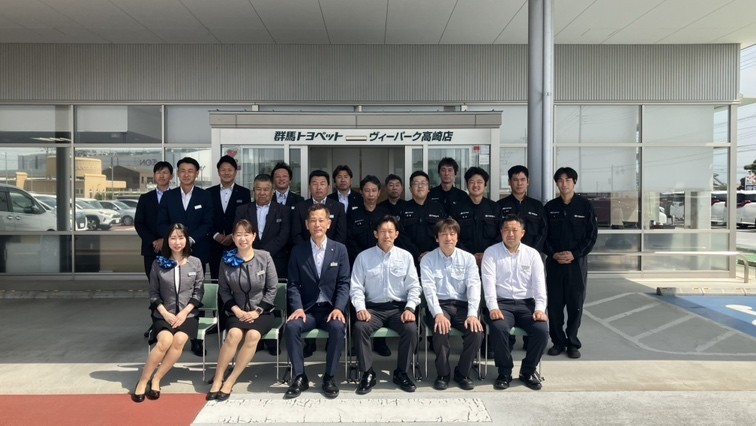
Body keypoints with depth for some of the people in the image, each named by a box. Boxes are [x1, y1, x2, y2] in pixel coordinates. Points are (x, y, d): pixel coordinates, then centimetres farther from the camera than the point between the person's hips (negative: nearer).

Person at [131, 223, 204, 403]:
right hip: (164, 315, 0)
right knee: (165, 340, -28)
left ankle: (155, 380, -13)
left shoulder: (195, 263, 2)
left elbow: (198, 292, 2)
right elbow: (153, 293, 3)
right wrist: (165, 313, -10)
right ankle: (143, 380, -12)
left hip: (187, 314, 0)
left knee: (179, 340, -28)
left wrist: (184, 313, -10)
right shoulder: (158, 263, 2)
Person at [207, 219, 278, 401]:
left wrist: (257, 311, -11)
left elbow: (272, 289, -3)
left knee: (253, 335, -29)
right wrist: (236, 310, -9)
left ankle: (230, 381, -17)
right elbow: (223, 289, 4)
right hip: (238, 312, 1)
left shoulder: (264, 257, -6)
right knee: (234, 334, -29)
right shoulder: (227, 259, -2)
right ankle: (218, 379, -13)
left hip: (262, 312, -1)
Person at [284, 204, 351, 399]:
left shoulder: (340, 249, 4)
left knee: (338, 327, -32)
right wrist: (298, 308, -15)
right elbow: (293, 284, 2)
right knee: (291, 326, -29)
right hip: (307, 309, 1)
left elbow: (344, 283, -1)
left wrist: (338, 308, -16)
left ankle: (329, 377, -13)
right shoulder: (298, 251, 5)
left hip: (331, 308, -1)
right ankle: (299, 377, -12)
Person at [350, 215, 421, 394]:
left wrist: (409, 308, -10)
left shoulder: (406, 256, 6)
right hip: (373, 308, 0)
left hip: (399, 307, 1)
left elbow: (414, 286, 5)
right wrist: (361, 308, -14)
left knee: (411, 329, -28)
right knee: (359, 328, -29)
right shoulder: (363, 257, 4)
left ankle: (401, 372, -5)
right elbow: (356, 287, 1)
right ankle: (368, 373, -11)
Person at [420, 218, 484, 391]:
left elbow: (474, 286, -4)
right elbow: (429, 289, -10)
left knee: (476, 330, -25)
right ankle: (442, 374, -8)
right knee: (441, 329, -32)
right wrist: (438, 314, -26)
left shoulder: (468, 258, 6)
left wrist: (472, 314, -20)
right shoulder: (428, 260, 2)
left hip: (462, 305, 2)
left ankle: (462, 373, -1)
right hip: (439, 305, -2)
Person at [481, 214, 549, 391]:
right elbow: (489, 282, -8)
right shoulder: (491, 252, 2)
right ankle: (504, 372, -7)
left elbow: (539, 283, 2)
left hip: (526, 303, 2)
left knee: (542, 330, -24)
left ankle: (528, 371, 2)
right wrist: (493, 307, -22)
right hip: (501, 303, -2)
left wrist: (540, 308, -13)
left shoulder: (532, 254, 9)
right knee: (499, 328, -32)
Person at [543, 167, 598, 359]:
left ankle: (572, 343, 14)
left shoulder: (584, 205, 1)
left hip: (577, 261, -2)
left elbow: (592, 234, -1)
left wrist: (575, 254, -11)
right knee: (554, 304, 3)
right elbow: (543, 235, 7)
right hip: (554, 262, 2)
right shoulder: (550, 207, 7)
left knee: (575, 304, 2)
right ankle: (558, 341, 15)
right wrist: (553, 254, -9)